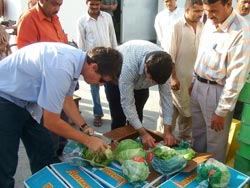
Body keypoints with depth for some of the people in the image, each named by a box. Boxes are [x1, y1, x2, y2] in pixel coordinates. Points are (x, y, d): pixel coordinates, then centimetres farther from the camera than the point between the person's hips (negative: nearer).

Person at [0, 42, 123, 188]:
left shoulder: (76, 58, -8)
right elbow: (51, 122, -25)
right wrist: (88, 140, -16)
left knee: (44, 154, 11)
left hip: (25, 100, 8)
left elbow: (67, 100, 8)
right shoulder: (61, 69, -36)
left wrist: (84, 127, 1)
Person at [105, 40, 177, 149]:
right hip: (116, 79, -3)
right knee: (119, 120, -4)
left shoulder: (162, 64, -31)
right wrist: (143, 133, -40)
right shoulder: (128, 66, -45)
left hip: (140, 83, 4)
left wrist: (167, 130, -27)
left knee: (137, 117, 4)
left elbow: (166, 95, -24)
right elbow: (127, 102, -38)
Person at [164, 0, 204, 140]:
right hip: (179, 77, -5)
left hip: (195, 76, 5)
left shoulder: (202, 26, 3)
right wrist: (173, 77, -15)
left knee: (189, 109, 15)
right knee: (172, 109, 7)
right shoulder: (177, 27, -11)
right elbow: (170, 55, -13)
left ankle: (185, 136, 34)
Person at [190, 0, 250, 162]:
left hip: (217, 92, -7)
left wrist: (222, 111, -18)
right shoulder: (210, 22, 3)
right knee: (197, 135, 22)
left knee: (215, 143, 10)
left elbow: (236, 78, -21)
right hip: (198, 86, 7)